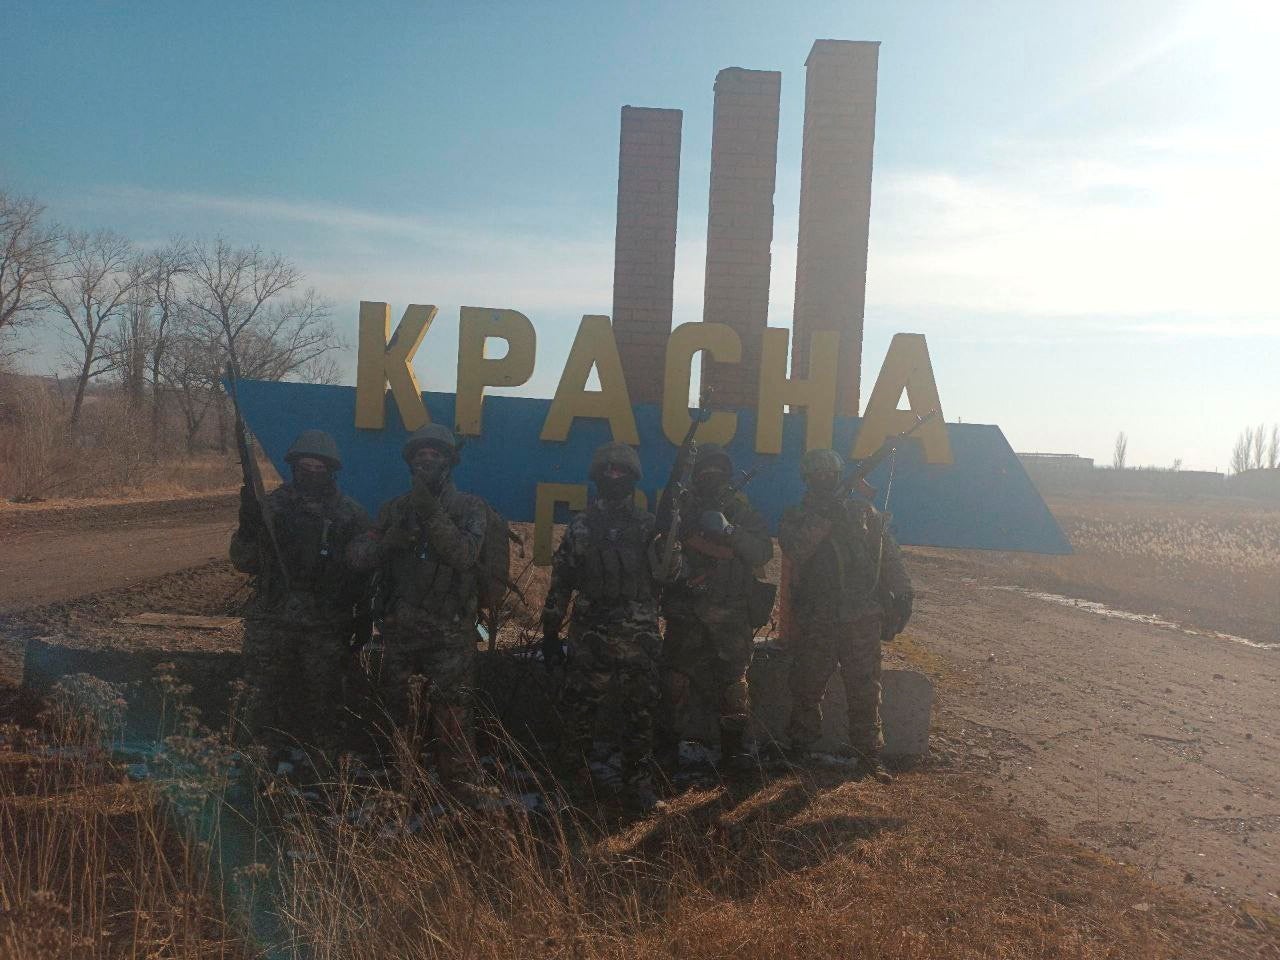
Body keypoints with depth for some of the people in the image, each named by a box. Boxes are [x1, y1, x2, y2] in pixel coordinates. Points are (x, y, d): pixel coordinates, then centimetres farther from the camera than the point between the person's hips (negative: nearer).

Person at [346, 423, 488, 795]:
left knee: (452, 726, -3)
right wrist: (390, 541, -19)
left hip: (450, 636, -4)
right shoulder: (394, 509, 9)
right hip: (400, 634, 4)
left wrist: (432, 514, -25)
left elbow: (464, 555, -17)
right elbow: (358, 557, 0)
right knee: (401, 723, 14)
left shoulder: (470, 507, 0)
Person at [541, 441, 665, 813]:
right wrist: (550, 630, 7)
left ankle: (639, 783, 16)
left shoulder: (650, 526, 7)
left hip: (639, 639, 0)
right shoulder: (581, 527, 6)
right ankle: (573, 780, 23)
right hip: (589, 638, 0)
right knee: (579, 711, 3)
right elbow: (560, 581, 8)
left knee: (639, 713, 4)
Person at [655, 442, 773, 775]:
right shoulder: (678, 508, 8)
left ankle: (733, 748, 13)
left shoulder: (742, 511, 9)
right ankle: (667, 749, 8)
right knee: (675, 679, -1)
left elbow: (763, 553, -4)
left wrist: (731, 531, -17)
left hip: (731, 614, 0)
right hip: (686, 612, 0)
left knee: (732, 679, 2)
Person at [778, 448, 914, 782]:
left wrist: (901, 595, 4)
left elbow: (890, 556, 10)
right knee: (806, 688, 8)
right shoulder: (795, 517, 5)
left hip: (862, 619, 0)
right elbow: (795, 551, -16)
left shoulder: (864, 512, 9)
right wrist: (822, 518, -21)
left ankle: (868, 755, 14)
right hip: (815, 620, 0)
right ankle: (799, 750, 23)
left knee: (864, 689, 3)